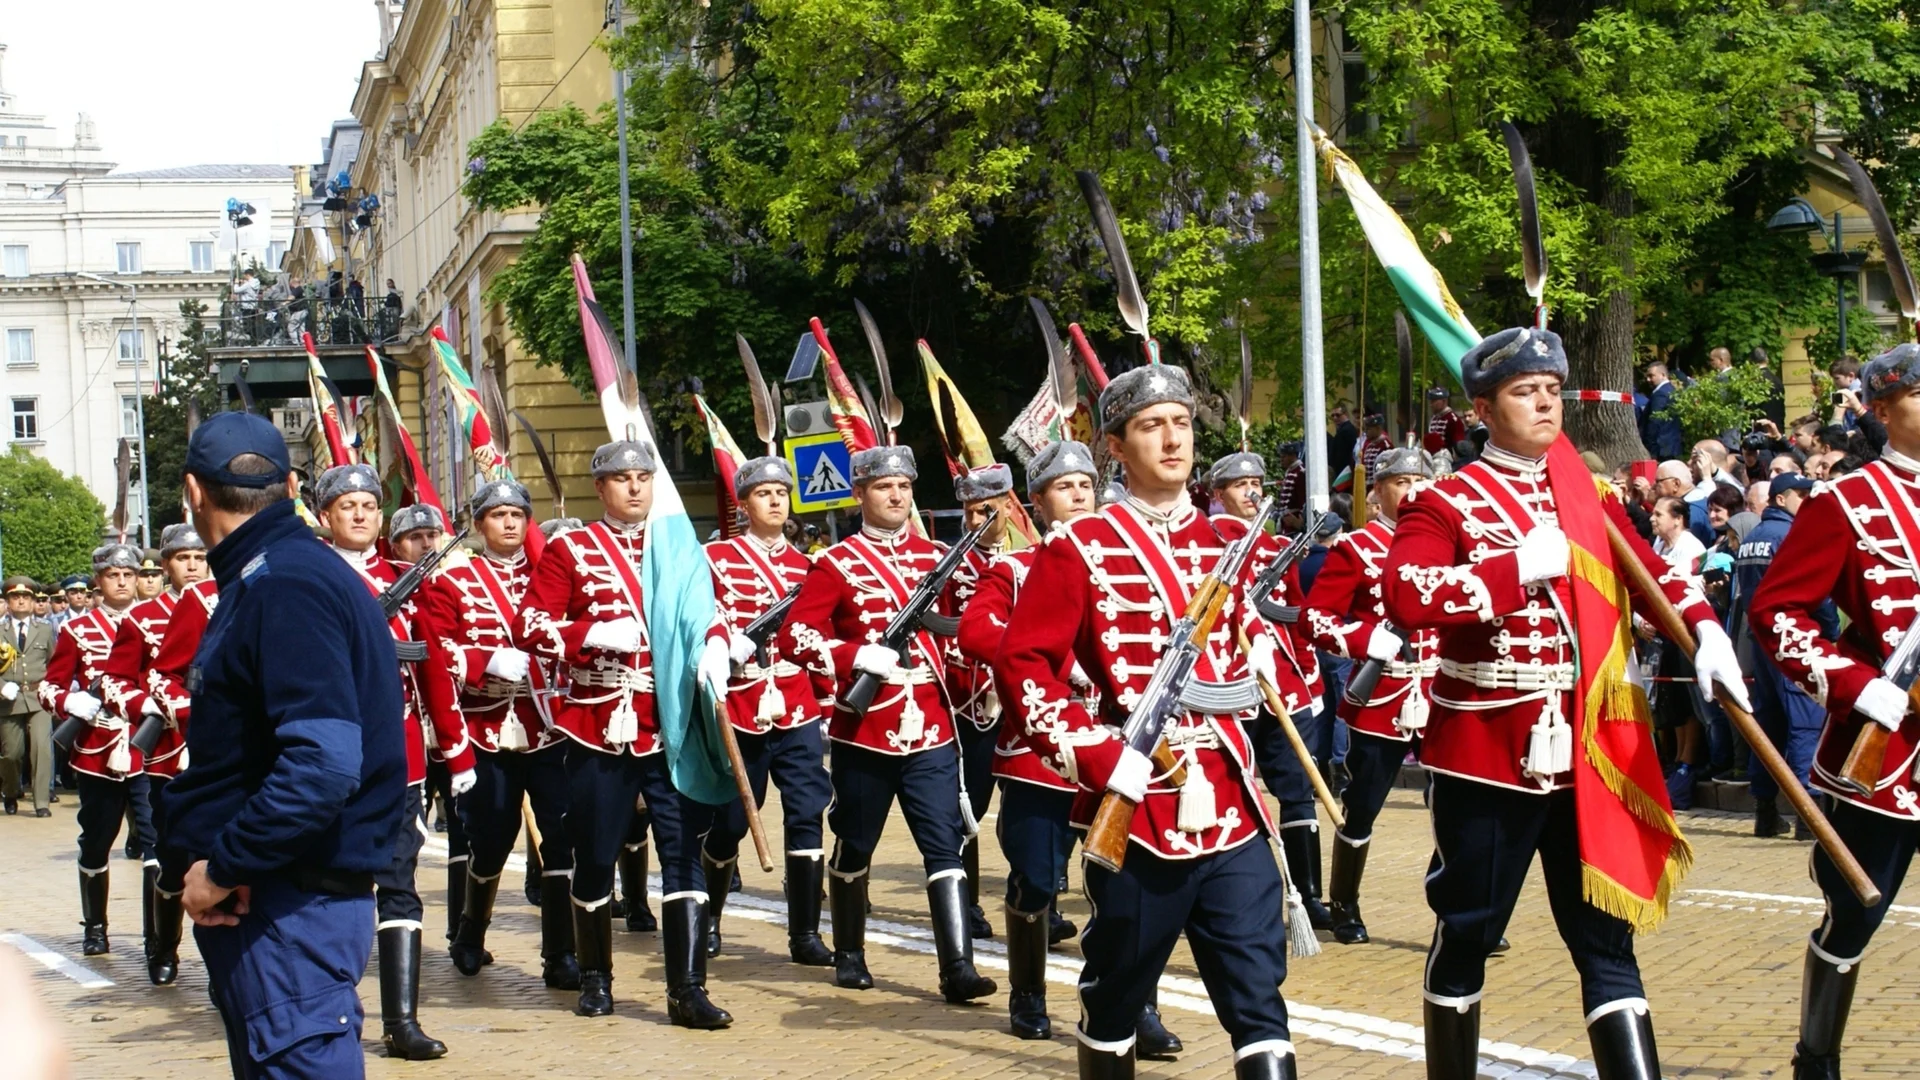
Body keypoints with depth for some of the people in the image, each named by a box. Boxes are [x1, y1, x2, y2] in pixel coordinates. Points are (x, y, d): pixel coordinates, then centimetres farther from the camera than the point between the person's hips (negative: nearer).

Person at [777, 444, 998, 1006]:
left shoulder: (934, 556, 10)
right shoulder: (837, 564, -2)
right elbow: (794, 635, -9)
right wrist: (858, 657, -22)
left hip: (931, 731, 3)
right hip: (864, 730, -2)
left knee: (946, 846, -6)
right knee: (854, 848, 11)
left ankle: (958, 968, -9)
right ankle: (849, 955, 28)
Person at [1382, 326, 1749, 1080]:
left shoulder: (1588, 493, 11)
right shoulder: (1445, 504, -7)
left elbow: (1648, 569, 17)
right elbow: (1404, 596, -23)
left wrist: (1705, 630, -1)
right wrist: (1520, 566, -24)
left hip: (1585, 757, 4)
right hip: (1485, 756, -4)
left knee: (1606, 938, 3)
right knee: (1466, 934, 8)